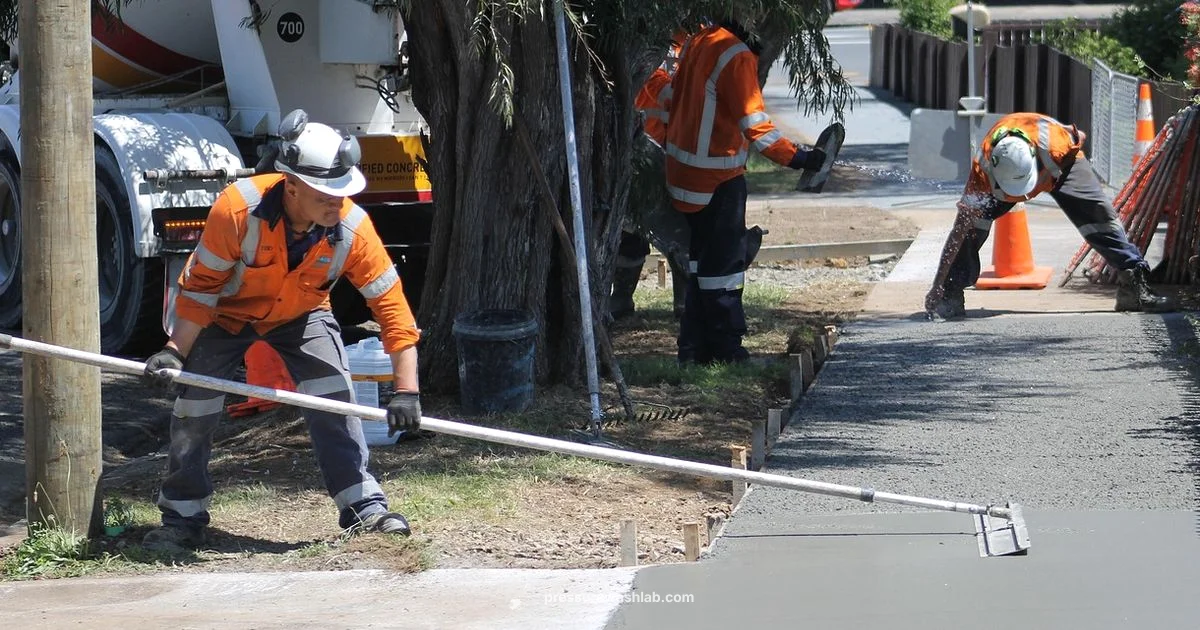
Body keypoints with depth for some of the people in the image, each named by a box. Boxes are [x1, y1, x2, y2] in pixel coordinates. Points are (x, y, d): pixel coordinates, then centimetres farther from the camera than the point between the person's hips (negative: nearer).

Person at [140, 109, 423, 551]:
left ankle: (364, 508, -5)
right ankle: (183, 520, 12)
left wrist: (406, 391, -30)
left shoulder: (353, 229, -31)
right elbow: (200, 287, -23)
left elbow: (392, 306, -26)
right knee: (194, 408, -4)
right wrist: (175, 350, -29)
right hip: (224, 313, -1)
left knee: (334, 398, -14)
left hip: (300, 315, 1)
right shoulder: (238, 208, -37)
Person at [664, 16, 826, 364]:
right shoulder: (738, 57, -19)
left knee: (703, 255, 16)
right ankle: (726, 349, 3)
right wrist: (795, 157, -24)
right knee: (724, 258, -1)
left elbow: (674, 97, 18)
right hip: (717, 177, -9)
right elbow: (754, 123, -24)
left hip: (683, 165, 9)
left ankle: (695, 348, 20)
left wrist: (669, 145, 28)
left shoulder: (698, 42, 7)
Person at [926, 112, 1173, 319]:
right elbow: (961, 230, -38)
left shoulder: (1054, 144, -46)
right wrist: (939, 286, -39)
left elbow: (1076, 139, -17)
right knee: (970, 225, -18)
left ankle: (1135, 285, -3)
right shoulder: (983, 168, -42)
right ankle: (948, 296, -10)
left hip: (1059, 162, 0)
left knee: (1099, 215, -11)